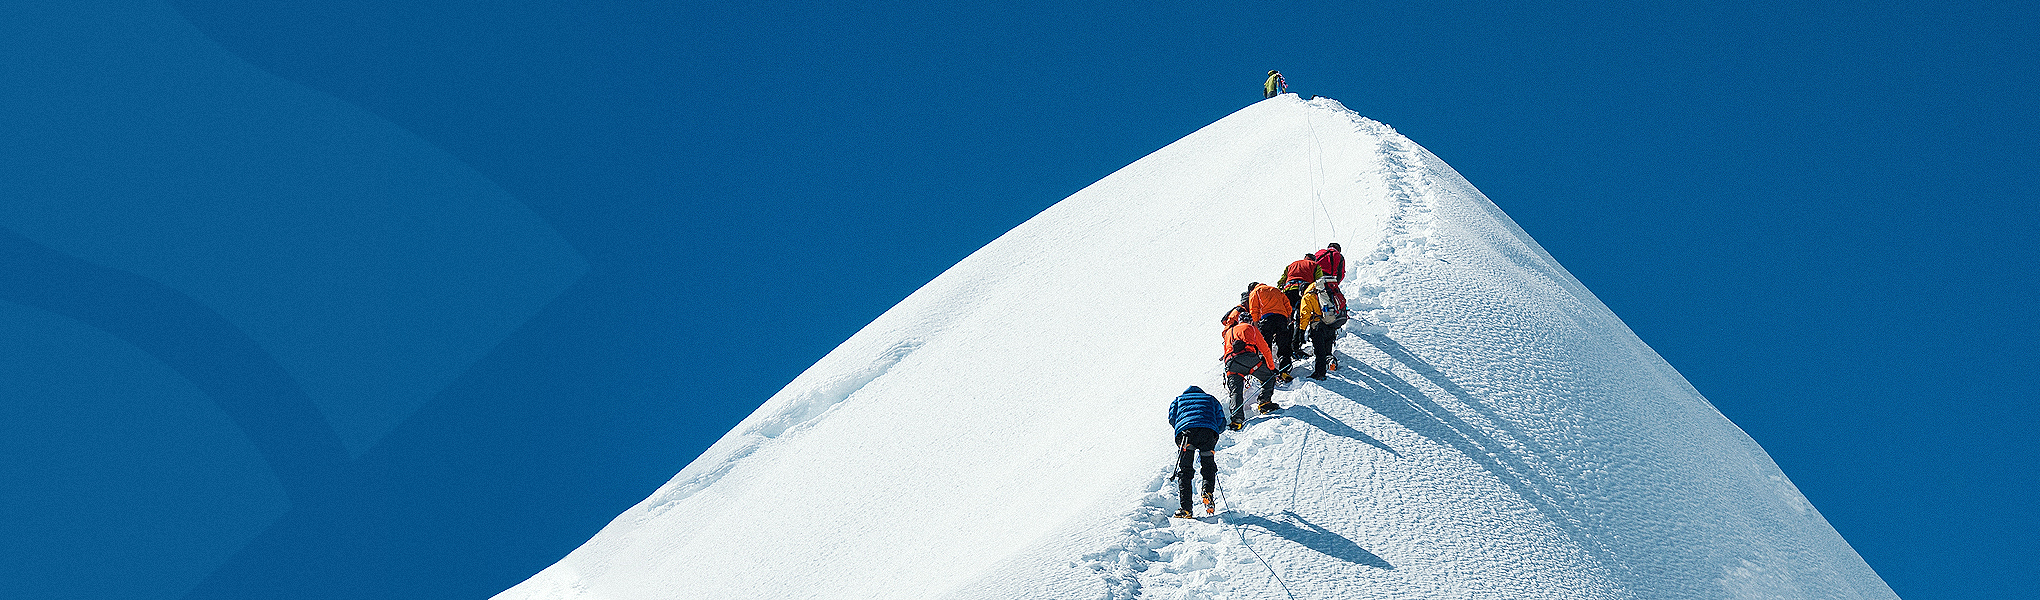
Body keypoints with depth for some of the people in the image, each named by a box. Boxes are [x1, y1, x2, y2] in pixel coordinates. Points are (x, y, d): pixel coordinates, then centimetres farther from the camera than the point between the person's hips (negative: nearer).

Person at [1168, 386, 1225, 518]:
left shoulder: (1179, 400, 35)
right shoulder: (1211, 399, 36)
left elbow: (1172, 418, 20)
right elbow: (1221, 421, 27)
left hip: (1185, 431, -1)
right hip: (1208, 431, 1)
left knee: (1184, 472, 3)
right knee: (1209, 466, 18)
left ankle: (1185, 508, -9)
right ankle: (1207, 491, -9)